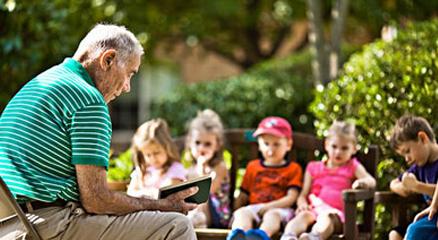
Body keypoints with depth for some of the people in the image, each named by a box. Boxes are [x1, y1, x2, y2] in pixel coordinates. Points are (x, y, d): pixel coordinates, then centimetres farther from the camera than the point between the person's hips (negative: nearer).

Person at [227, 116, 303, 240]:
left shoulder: (293, 169, 15)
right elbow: (243, 196, 22)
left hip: (279, 209, -3)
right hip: (253, 208, 3)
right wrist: (235, 213, 4)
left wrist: (267, 207, -12)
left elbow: (291, 198, 2)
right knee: (242, 213, -32)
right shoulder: (253, 166, 26)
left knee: (272, 215, -38)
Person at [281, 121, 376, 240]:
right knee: (303, 215, -35)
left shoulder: (353, 167, 22)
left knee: (327, 217, -40)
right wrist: (302, 204, -6)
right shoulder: (314, 168, 26)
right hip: (314, 209, 2)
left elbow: (371, 181, 4)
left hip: (336, 213, -2)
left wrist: (363, 182, -23)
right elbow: (303, 195, 20)